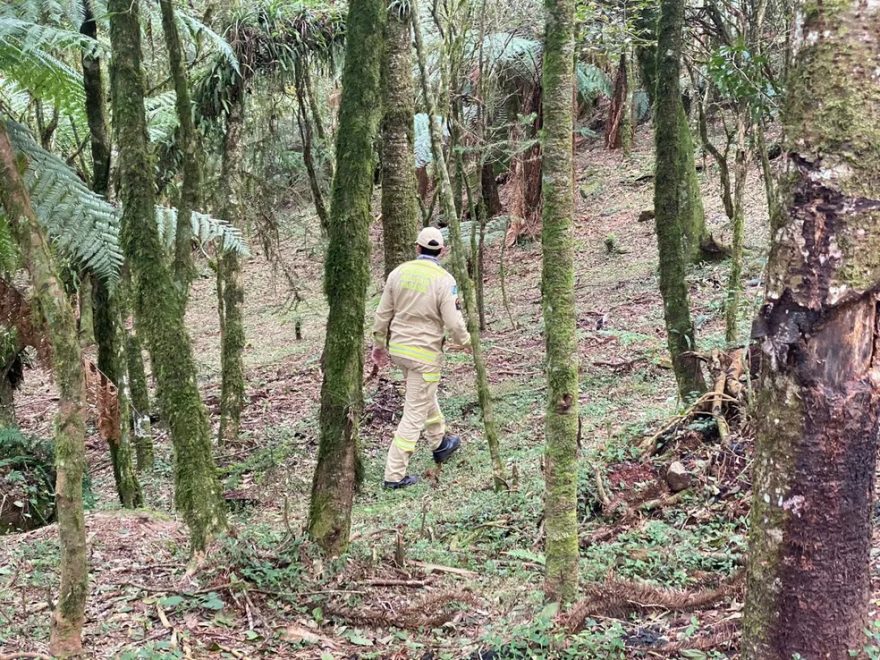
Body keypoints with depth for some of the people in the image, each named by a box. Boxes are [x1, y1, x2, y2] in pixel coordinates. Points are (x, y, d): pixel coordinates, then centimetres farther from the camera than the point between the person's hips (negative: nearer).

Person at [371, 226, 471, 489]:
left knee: (425, 396, 28)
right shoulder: (444, 281, -17)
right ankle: (394, 474, 3)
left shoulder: (399, 272, -2)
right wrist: (466, 343, 3)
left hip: (398, 348, 6)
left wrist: (379, 344, 16)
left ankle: (440, 444, 47)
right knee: (415, 412, 1)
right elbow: (454, 324, -17)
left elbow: (383, 314, 3)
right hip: (425, 354, -6)